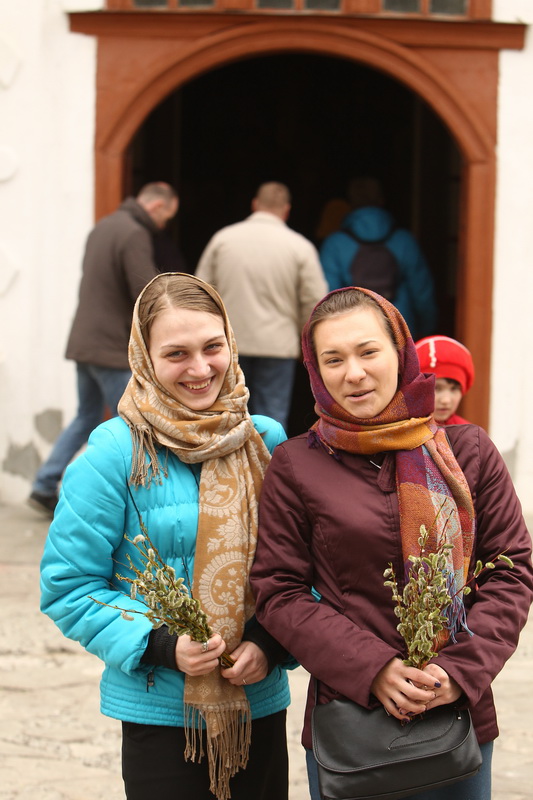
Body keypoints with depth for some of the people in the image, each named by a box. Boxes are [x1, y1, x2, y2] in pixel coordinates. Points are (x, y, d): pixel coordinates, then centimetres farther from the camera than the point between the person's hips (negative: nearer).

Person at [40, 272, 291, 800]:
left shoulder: (266, 441, 2)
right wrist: (160, 646, -20)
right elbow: (68, 587, -9)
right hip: (160, 713, -4)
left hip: (262, 706, 4)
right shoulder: (115, 454, -11)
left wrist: (271, 642, -9)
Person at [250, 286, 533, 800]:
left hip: (462, 715, 1)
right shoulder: (295, 465, -1)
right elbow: (278, 593, -2)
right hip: (345, 717, -1)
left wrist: (461, 670, -11)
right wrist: (372, 670, -14)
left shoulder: (468, 450, 2)